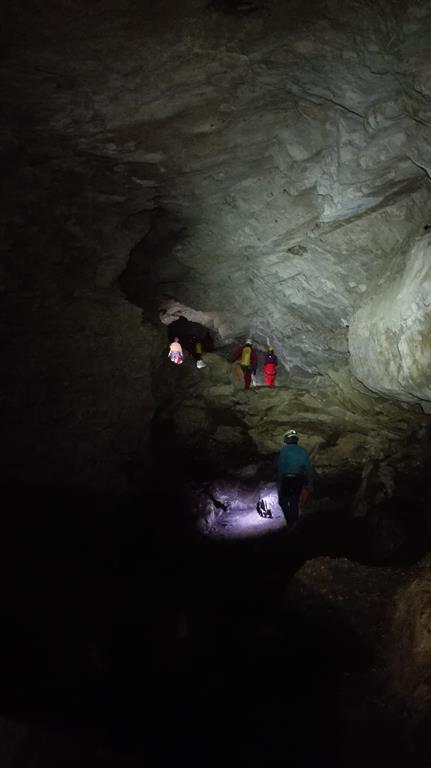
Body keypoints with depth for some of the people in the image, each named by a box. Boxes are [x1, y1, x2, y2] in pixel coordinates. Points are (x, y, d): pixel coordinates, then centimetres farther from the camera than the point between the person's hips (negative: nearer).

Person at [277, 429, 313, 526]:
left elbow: (280, 466, -10)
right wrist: (309, 484, 9)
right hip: (299, 480, 4)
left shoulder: (284, 449, -4)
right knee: (295, 502, 14)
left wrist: (279, 481, -6)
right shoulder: (303, 451, 9)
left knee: (283, 501, 7)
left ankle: (290, 521, -9)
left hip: (286, 479, -4)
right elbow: (309, 468, 6)